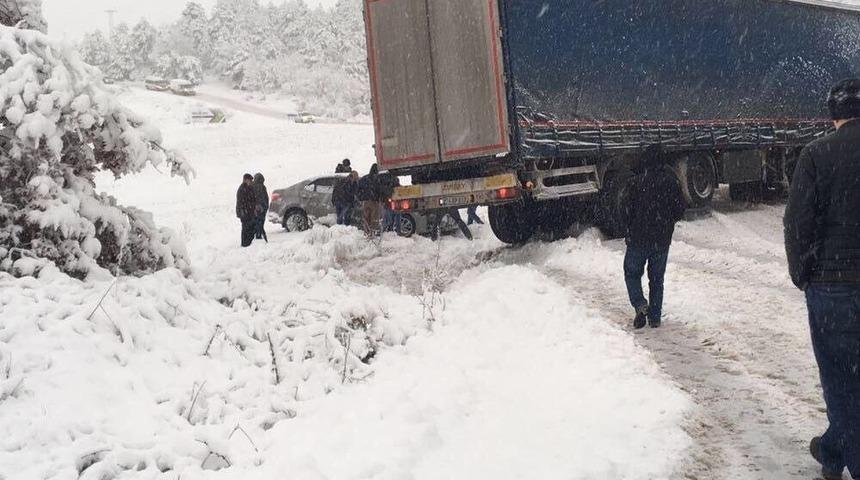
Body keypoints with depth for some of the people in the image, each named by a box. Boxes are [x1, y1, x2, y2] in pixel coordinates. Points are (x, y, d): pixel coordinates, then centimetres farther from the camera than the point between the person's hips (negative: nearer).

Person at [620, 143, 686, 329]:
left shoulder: (636, 183, -13)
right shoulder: (672, 182, -3)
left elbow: (626, 210, -10)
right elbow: (680, 210, 3)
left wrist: (629, 227, 9)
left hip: (638, 239, -3)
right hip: (663, 240, 3)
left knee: (632, 273, 14)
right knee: (657, 278, 14)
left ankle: (640, 304, -8)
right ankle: (655, 317, 15)